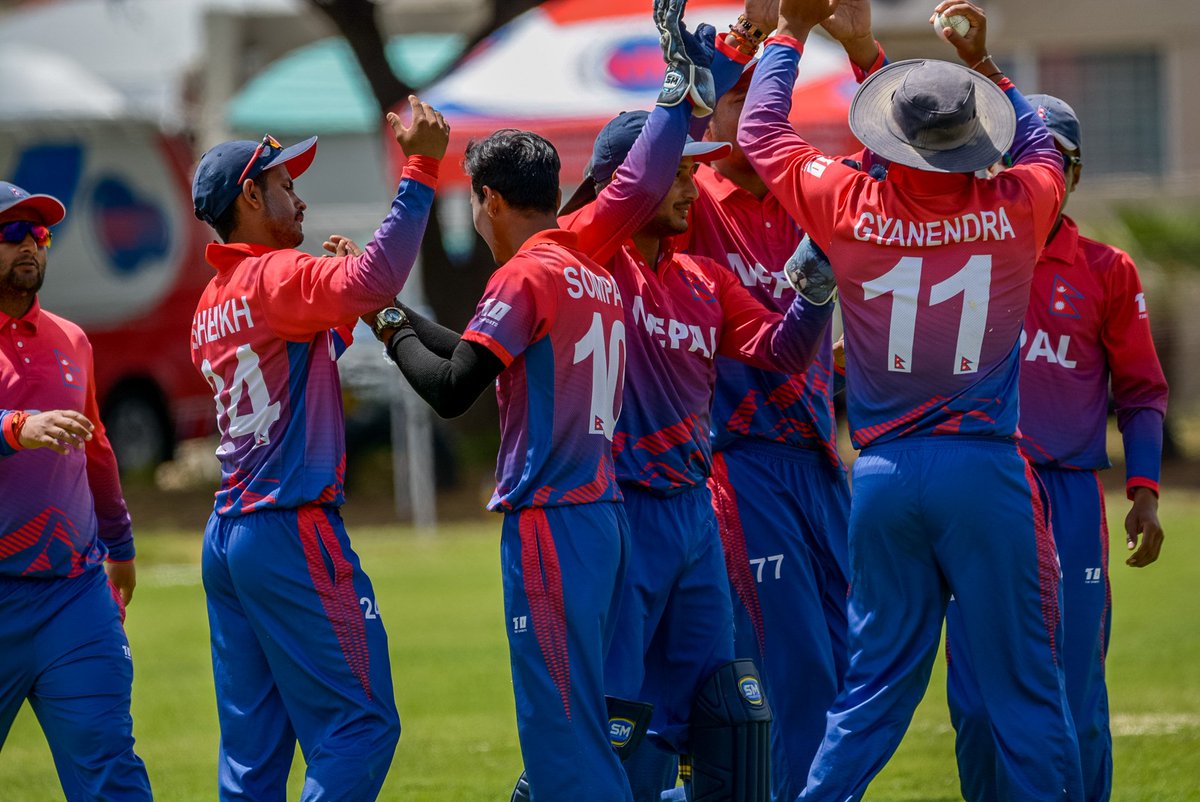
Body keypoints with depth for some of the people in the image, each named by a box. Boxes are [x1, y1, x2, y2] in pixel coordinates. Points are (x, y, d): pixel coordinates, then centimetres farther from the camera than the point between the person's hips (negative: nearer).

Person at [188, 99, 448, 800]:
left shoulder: (213, 304, 16)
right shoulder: (274, 277, -11)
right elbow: (375, 282, -28)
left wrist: (340, 315, 18)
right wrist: (420, 169, -27)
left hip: (227, 541, 9)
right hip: (295, 534, -9)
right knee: (360, 726, -7)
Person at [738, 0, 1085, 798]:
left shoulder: (851, 209, -5)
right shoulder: (1016, 211, -6)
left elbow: (761, 132, 12)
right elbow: (1041, 149, 20)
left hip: (885, 473, 2)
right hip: (986, 467, -2)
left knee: (878, 680, 11)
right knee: (1024, 684, 3)